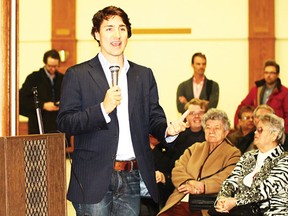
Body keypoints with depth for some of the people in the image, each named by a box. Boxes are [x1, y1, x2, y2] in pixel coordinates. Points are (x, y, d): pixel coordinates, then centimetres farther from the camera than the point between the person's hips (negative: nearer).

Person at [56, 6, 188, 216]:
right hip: (94, 180, -4)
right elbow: (65, 123, -5)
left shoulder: (144, 75, 14)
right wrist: (103, 108, -17)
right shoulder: (77, 75, 2)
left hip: (131, 179, 4)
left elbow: (154, 118, 11)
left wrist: (168, 130, -12)